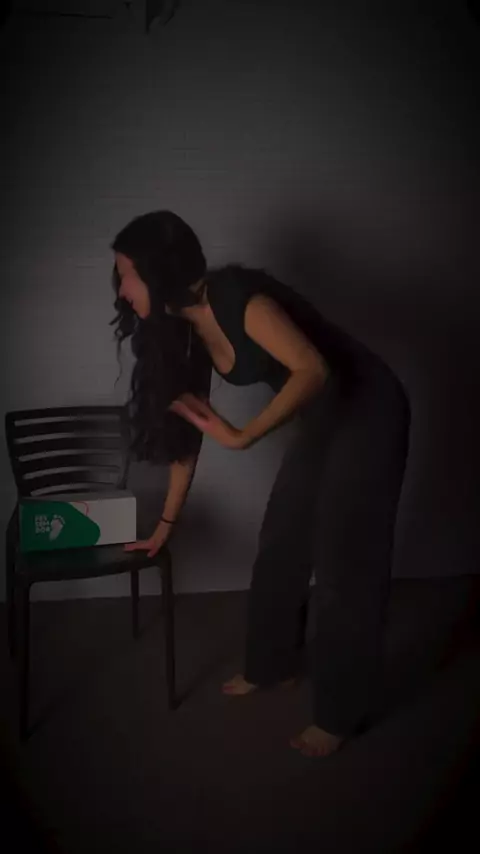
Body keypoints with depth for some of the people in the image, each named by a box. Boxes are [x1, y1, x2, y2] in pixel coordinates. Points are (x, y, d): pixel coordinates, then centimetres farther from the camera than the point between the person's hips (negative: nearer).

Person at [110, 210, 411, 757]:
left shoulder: (239, 299, -26)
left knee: (344, 566, -2)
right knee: (278, 547, 14)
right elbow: (188, 426, 7)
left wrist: (241, 439, -38)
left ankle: (341, 714, 14)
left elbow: (315, 370, -35)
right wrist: (167, 522, 10)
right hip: (318, 419, 8)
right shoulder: (185, 326, 1)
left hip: (367, 411, -8)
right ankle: (274, 665, 36)